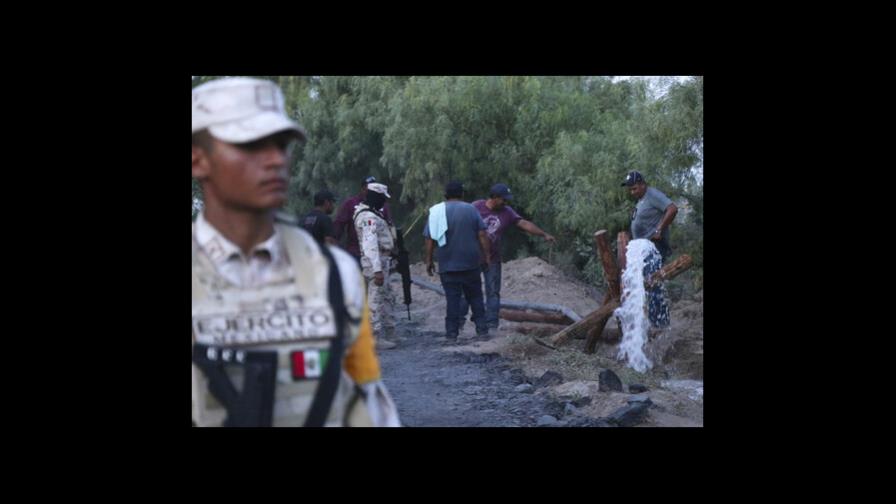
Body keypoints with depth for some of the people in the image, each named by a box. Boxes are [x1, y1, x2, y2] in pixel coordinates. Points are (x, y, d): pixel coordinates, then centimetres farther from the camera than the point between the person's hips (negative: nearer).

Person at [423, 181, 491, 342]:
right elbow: (482, 235, -2)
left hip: (448, 265, 0)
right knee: (475, 297, 10)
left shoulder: (437, 212, 0)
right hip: (471, 262, 0)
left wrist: (429, 260, 6)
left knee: (452, 298, 3)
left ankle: (452, 333, 3)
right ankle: (482, 330, 8)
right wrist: (486, 256, 4)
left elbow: (430, 239, -1)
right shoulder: (471, 210, 1)